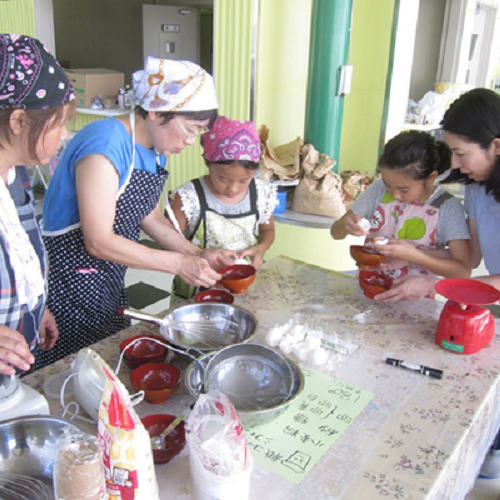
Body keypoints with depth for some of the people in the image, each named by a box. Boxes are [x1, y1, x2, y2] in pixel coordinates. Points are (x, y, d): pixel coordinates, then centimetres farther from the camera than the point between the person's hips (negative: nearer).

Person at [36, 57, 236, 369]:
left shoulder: (156, 148, 4)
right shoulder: (106, 147, -24)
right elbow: (99, 242, -25)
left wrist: (197, 254, -2)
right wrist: (179, 263, -23)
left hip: (110, 282, 9)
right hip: (71, 282, -9)